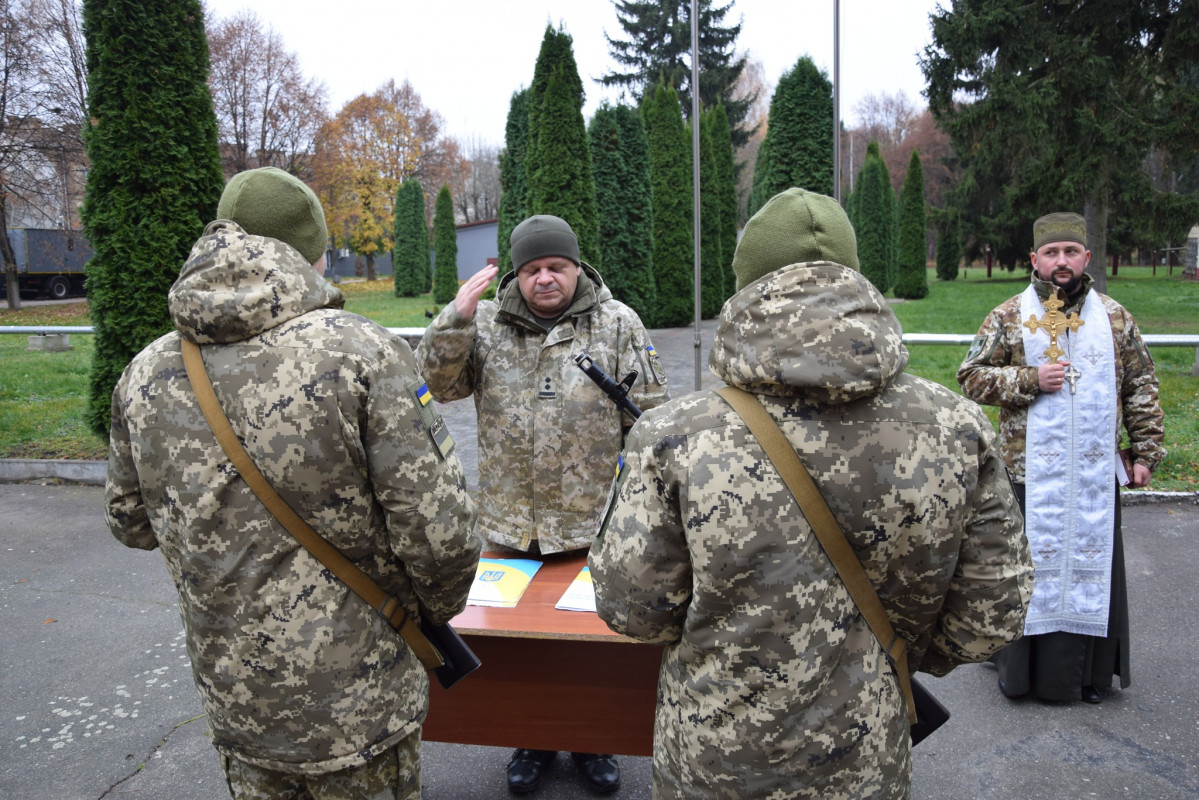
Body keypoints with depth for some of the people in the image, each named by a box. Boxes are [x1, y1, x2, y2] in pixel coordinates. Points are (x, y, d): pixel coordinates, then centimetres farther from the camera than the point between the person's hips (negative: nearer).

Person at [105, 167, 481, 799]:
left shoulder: (146, 374, -4)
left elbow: (131, 520, 10)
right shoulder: (361, 351, -20)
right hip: (358, 709, -4)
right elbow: (438, 533, -21)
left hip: (235, 705, 4)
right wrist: (435, 608, -1)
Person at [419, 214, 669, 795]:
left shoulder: (617, 324, -1)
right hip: (508, 524, 2)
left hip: (594, 525, -2)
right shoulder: (487, 323, 4)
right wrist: (455, 320, -15)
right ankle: (533, 740, 38)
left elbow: (648, 416, 0)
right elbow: (439, 386, -2)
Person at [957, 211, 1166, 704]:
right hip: (1031, 472, -2)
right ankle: (1021, 666, 20)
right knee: (1029, 562, 5)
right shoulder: (1008, 318, 0)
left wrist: (1146, 451, 7)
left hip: (1096, 473, 3)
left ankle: (1089, 669, 26)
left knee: (1093, 561, 10)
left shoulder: (1114, 317, 8)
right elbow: (971, 376, -1)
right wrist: (1029, 380, -14)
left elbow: (1141, 387, 11)